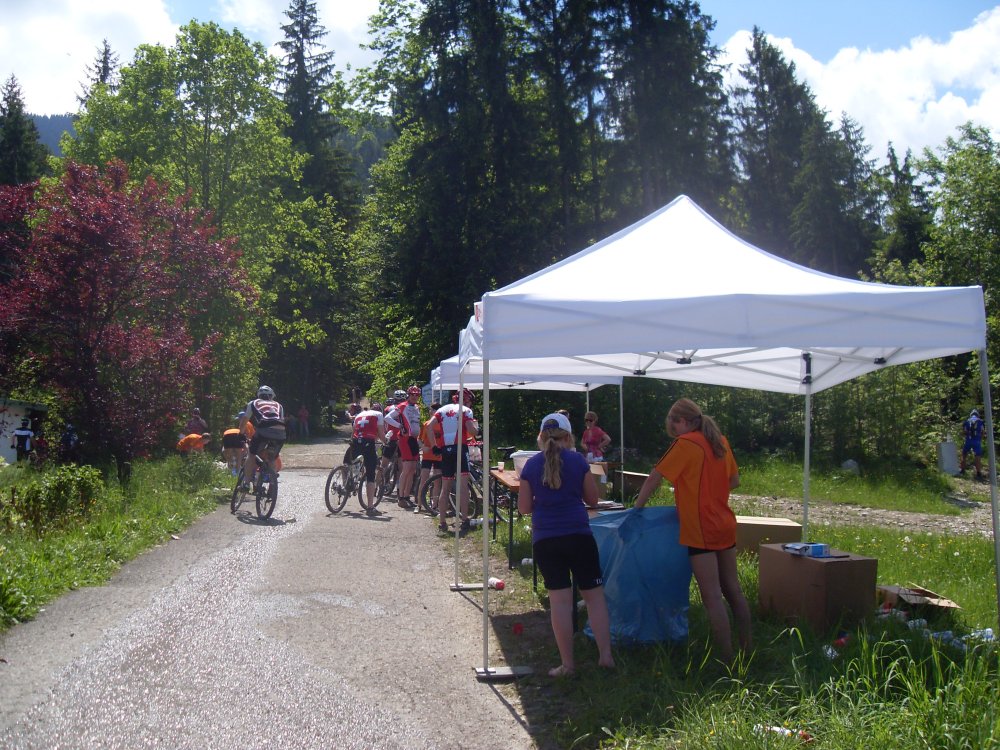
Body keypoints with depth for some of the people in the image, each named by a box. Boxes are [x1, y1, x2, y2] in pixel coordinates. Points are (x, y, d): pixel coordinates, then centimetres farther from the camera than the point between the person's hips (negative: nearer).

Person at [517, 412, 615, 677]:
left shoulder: (531, 465, 1)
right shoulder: (578, 460, -2)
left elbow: (524, 507, 4)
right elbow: (592, 499, 5)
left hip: (544, 540, 1)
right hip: (579, 536, -1)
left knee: (559, 599, 3)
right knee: (594, 595, 9)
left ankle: (567, 663, 8)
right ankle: (605, 655, 8)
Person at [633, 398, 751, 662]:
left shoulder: (685, 443, -12)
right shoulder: (720, 442, 9)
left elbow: (654, 478, -9)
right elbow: (735, 480, 19)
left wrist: (637, 506, 1)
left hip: (701, 529, -8)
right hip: (725, 525, 8)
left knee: (712, 597, -5)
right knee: (733, 590, 14)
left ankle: (727, 661, -3)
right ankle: (747, 651, 22)